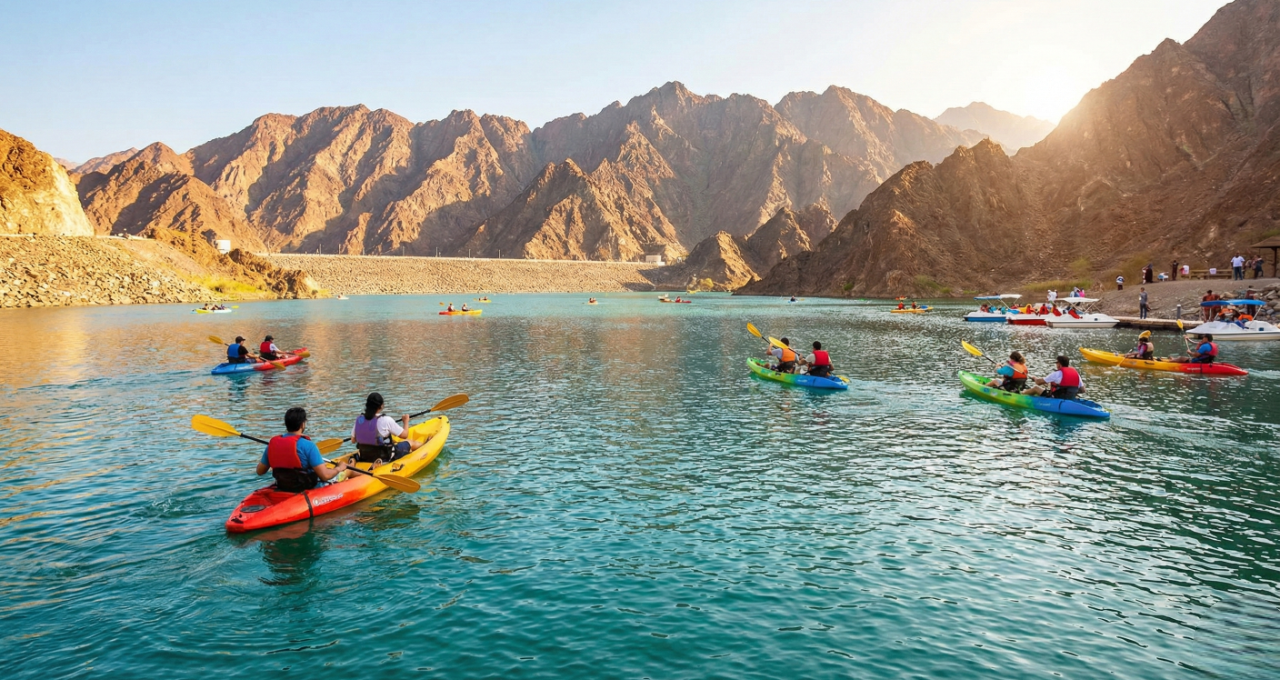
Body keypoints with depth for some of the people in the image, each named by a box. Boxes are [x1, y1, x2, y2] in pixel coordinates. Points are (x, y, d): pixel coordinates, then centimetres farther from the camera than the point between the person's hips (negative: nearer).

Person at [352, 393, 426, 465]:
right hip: (385, 458, -5)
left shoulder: (359, 419, -9)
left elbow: (353, 440, 4)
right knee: (411, 442, 18)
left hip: (364, 457, 5)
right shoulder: (386, 420, -22)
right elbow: (404, 434, -9)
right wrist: (406, 422, 11)